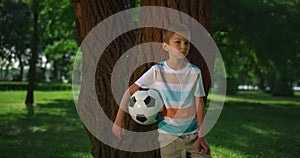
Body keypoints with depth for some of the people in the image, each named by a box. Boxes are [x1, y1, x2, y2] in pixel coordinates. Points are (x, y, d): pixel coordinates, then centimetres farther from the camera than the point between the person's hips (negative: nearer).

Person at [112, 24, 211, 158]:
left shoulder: (194, 72, -3)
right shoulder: (157, 71, -7)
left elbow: (199, 104, 0)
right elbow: (130, 91, -3)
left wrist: (201, 135, -3)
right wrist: (119, 119, -6)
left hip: (192, 133, 2)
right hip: (168, 134, -2)